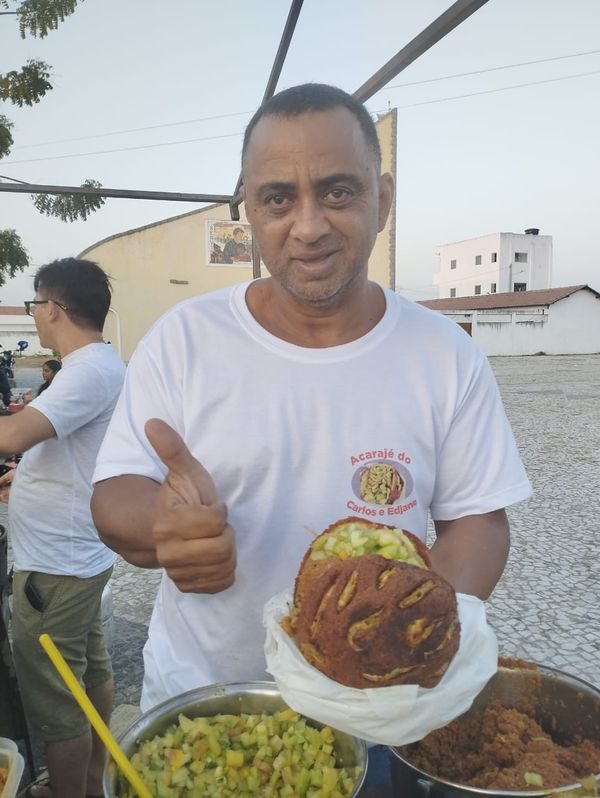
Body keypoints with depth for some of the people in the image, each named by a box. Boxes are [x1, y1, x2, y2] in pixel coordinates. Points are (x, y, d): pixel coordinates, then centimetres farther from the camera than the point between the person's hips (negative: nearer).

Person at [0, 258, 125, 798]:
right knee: (92, 673, 23)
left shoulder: (91, 370, -22)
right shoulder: (100, 363, 10)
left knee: (55, 704, 6)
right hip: (81, 555, 10)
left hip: (56, 565, -10)